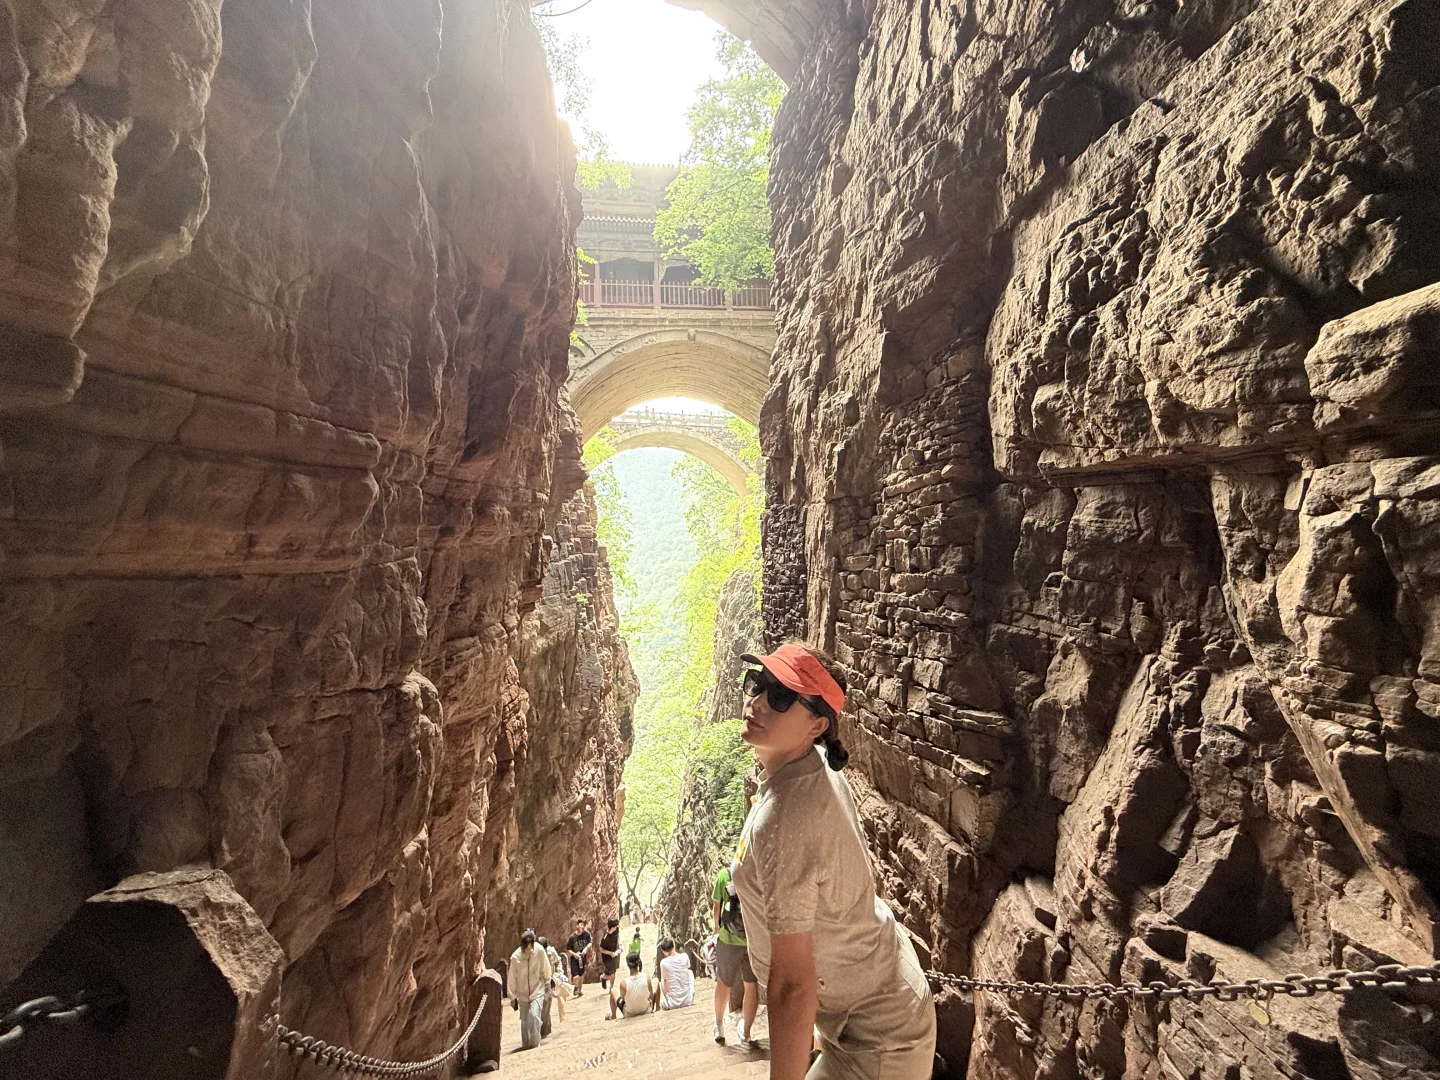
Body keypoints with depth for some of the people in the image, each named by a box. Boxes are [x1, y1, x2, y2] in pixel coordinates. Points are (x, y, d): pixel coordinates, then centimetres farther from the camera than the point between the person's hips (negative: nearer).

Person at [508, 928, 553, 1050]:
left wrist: (547, 983, 11)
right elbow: (512, 978, -5)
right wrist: (513, 997, 3)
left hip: (537, 991, -2)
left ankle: (534, 1042, -1)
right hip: (523, 993, 2)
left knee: (534, 1015, -18)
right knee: (524, 1020, 11)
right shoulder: (515, 957, -19)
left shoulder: (539, 952, -20)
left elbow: (546, 969, -2)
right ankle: (525, 1043, 33)